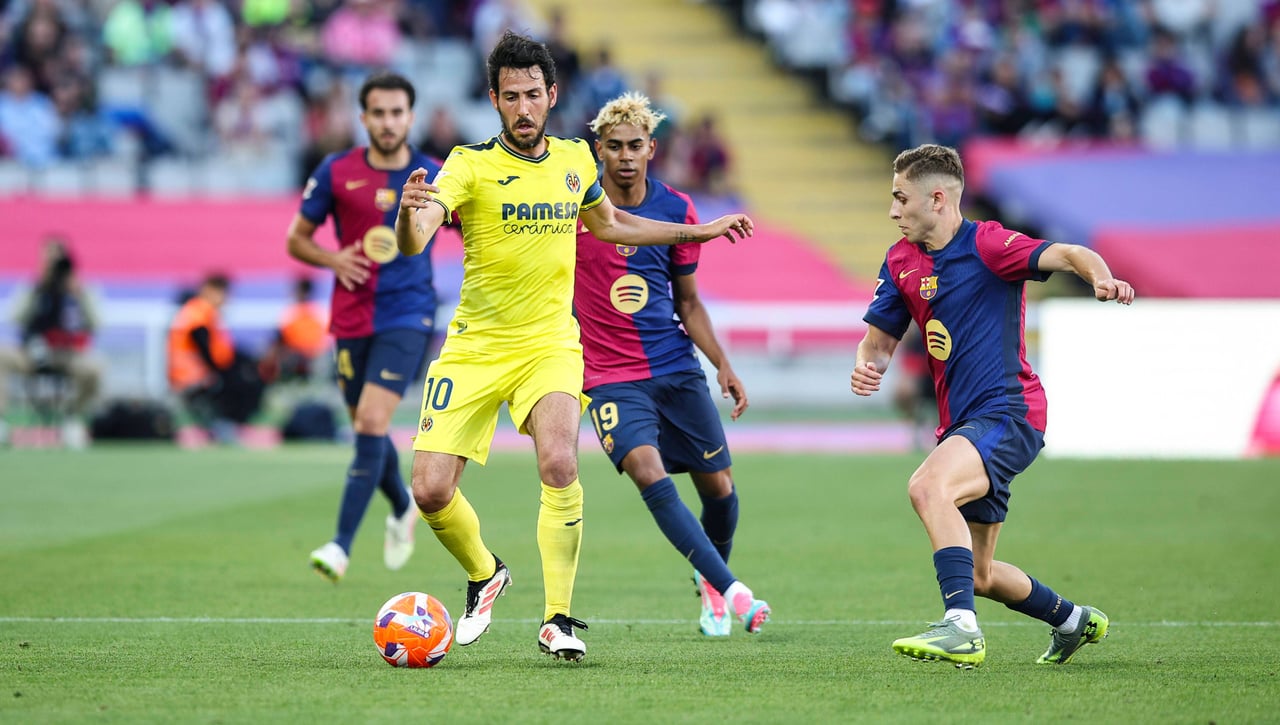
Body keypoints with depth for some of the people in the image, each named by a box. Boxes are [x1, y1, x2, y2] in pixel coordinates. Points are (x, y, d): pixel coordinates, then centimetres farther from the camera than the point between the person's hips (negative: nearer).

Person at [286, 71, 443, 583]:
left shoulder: (435, 179, -2)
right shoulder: (336, 172, 0)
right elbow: (297, 238, 8)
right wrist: (334, 260, -11)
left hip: (407, 316, -3)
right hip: (352, 318, 3)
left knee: (371, 422, -18)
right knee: (366, 429, 12)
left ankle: (342, 545, -16)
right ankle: (403, 510, 42)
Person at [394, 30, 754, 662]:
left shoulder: (576, 160, 4)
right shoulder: (470, 166, -11)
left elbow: (607, 224, 26)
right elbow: (414, 243, -27)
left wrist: (698, 232, 28)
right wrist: (410, 213, -50)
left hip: (550, 343, 1)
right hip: (475, 347, -1)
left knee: (559, 462, -25)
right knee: (431, 490, -9)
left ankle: (557, 619, -14)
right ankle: (484, 576, 24)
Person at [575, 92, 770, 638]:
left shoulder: (676, 210, 3)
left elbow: (687, 302, 13)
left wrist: (722, 365, 6)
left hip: (676, 368, 3)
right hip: (610, 376, -3)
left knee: (717, 484, 4)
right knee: (648, 472, -23)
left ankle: (711, 582, 32)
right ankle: (730, 590, -23)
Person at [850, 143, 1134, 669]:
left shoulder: (986, 245, -12)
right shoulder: (901, 261, 10)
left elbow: (1066, 255, -25)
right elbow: (880, 338, 17)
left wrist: (1102, 277, -48)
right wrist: (867, 367, -7)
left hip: (1006, 413, -9)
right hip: (961, 424, 9)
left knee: (928, 486, -35)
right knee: (976, 575, 14)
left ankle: (961, 628, -40)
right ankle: (1072, 620, 39)